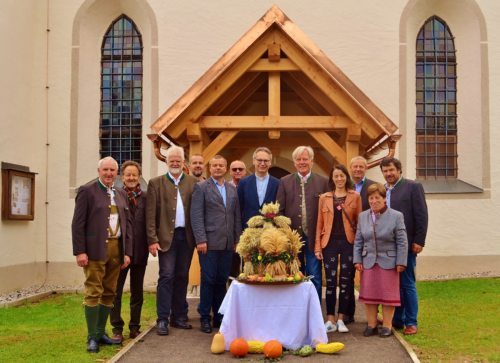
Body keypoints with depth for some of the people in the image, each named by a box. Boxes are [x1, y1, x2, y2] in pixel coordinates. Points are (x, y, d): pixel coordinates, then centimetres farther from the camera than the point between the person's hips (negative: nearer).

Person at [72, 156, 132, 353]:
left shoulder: (121, 194, 15)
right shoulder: (87, 190, -2)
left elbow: (127, 223, 14)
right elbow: (78, 223, -7)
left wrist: (127, 252, 6)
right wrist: (80, 251, -14)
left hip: (116, 249, 6)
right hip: (95, 248, -6)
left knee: (109, 293, 10)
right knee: (93, 292, -4)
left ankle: (101, 333, 20)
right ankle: (92, 337, 4)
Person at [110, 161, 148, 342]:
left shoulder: (146, 198, 4)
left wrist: (151, 243, -4)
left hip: (140, 251, 3)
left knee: (137, 291, 12)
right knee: (115, 291, 4)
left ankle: (135, 327, 22)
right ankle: (117, 328, 14)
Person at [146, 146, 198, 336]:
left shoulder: (193, 182, 8)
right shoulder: (156, 183, 3)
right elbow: (150, 214, -2)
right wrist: (152, 239, -9)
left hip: (187, 236, 3)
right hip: (166, 236, -2)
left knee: (182, 277, 9)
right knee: (166, 276, -4)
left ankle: (179, 317, 19)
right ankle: (162, 320, 1)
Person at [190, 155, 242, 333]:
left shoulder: (232, 189, 15)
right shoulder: (201, 187, 1)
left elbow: (237, 216, 15)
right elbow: (196, 216, -6)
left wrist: (237, 239, 10)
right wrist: (201, 240, -12)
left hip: (227, 243, 4)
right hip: (209, 243, -4)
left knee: (222, 280, 8)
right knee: (208, 280, -1)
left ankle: (219, 316, 17)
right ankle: (205, 318, 11)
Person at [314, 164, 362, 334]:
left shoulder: (355, 196, 5)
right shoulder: (324, 198, 9)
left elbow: (359, 221, 4)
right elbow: (320, 223, 8)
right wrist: (317, 246, 2)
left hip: (349, 243, -1)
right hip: (330, 243, 1)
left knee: (346, 281, 3)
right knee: (330, 281, 1)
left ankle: (341, 319, 13)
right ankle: (330, 319, 9)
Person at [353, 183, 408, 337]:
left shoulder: (396, 216, -5)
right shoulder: (363, 216, 6)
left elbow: (402, 242, -6)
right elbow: (358, 241, 8)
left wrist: (400, 262, -9)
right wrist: (357, 260, 1)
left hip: (388, 262, -3)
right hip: (368, 262, 3)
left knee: (388, 294, 3)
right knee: (369, 294, 7)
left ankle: (387, 325, 14)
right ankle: (371, 324, 19)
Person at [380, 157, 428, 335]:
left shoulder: (413, 187, -3)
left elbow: (422, 215, -6)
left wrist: (419, 241, -11)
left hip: (406, 245, -4)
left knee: (407, 284, 2)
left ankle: (411, 322, 13)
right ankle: (396, 320, 22)